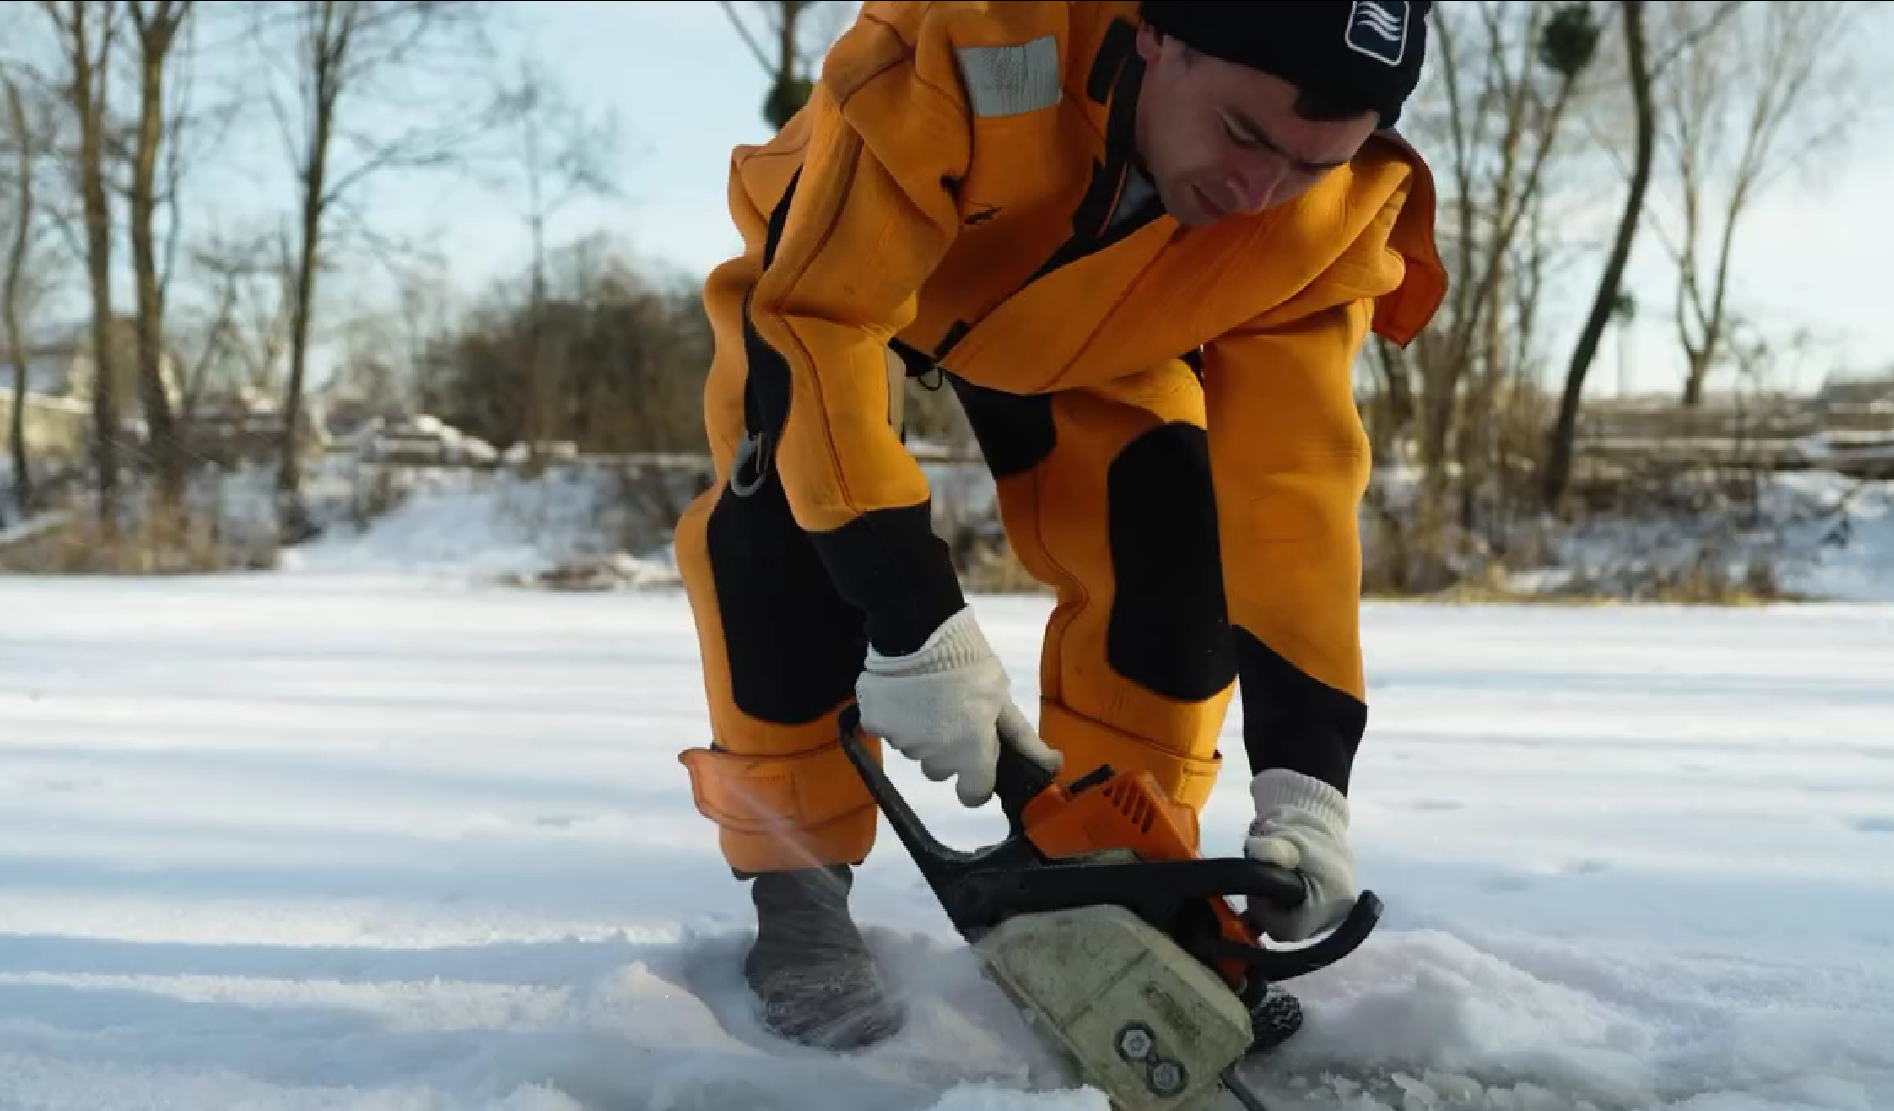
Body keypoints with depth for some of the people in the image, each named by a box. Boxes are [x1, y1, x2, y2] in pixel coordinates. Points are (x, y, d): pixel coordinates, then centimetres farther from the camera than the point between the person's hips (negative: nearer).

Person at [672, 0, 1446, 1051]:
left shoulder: (1330, 218, -30)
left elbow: (1293, 476, -29)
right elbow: (820, 318, -43)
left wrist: (1304, 768, -35)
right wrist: (913, 623, -47)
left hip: (1084, 322, 3)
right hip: (832, 265, -2)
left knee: (1172, 531, -16)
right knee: (794, 501, -27)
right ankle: (797, 890, -13)